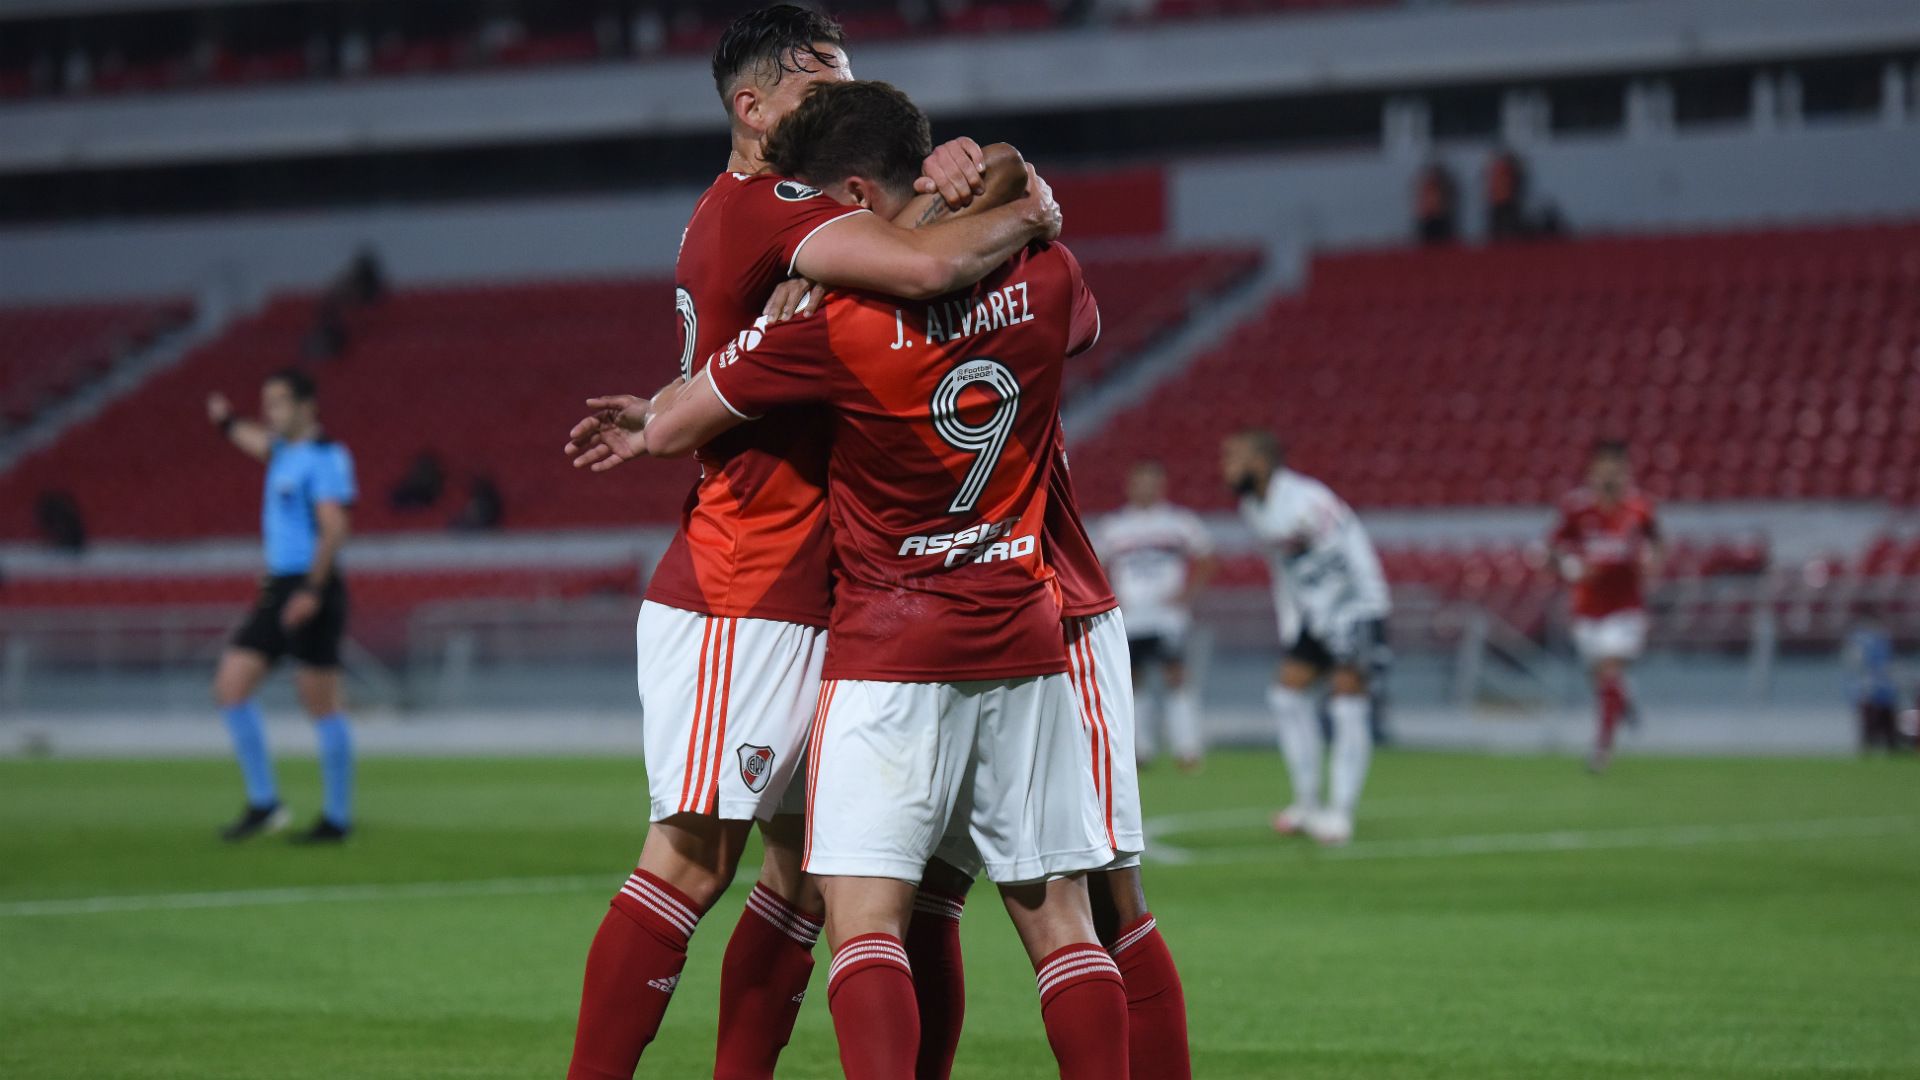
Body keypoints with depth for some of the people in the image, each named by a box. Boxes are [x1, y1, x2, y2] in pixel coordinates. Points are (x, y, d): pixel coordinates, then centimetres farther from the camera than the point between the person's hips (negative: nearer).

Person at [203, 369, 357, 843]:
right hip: (278, 590, 9)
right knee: (230, 685, 2)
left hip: (311, 590, -9)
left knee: (322, 705, -4)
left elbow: (334, 528, -20)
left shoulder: (326, 457, -11)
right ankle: (263, 803, 6)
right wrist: (227, 421, 58)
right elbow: (257, 440, 42)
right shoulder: (283, 451, 15)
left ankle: (338, 817, 4)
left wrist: (313, 590, -27)